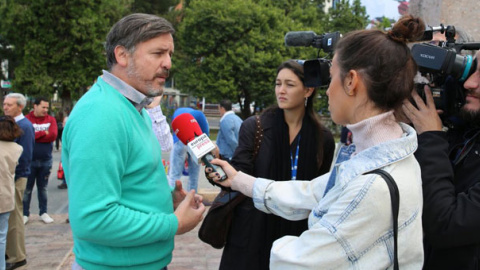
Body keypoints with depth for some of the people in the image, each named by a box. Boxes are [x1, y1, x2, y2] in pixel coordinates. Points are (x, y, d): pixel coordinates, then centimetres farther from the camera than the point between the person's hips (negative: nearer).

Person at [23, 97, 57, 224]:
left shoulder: (51, 119, 3)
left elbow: (53, 136, -11)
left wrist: (35, 135, -11)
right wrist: (43, 133, -11)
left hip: (46, 161, 2)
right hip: (30, 160, -2)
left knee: (43, 188, 12)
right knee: (27, 188, 6)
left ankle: (43, 213, 22)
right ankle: (25, 214, 15)